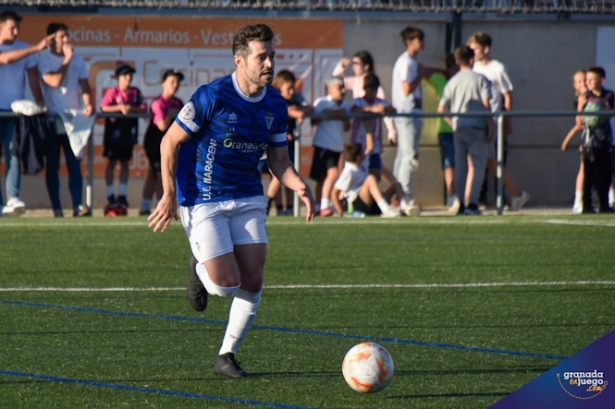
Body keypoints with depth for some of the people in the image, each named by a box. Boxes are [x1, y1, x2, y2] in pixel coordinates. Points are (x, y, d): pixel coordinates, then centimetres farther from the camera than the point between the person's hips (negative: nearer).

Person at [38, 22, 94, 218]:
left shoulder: (77, 59, 10)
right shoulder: (44, 59, -4)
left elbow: (84, 84, 6)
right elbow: (55, 81, -16)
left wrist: (88, 104, -11)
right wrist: (66, 59, -12)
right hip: (52, 122, -3)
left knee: (75, 164, -2)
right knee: (52, 166, 1)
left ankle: (78, 205, -5)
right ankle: (56, 207, 4)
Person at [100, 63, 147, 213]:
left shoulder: (136, 92, 6)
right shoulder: (112, 92, -5)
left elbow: (144, 108, 0)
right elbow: (104, 107, -15)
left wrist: (131, 109, -17)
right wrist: (120, 107, -23)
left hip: (129, 130, 4)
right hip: (114, 129, -4)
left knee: (125, 162, 9)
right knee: (112, 161, 0)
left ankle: (122, 195, 14)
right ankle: (110, 195, 4)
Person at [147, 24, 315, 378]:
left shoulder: (276, 106, 1)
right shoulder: (213, 97, -17)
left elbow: (279, 160, 9)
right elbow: (170, 142, -10)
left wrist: (300, 187, -12)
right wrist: (170, 196, -14)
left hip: (248, 200, 5)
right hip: (203, 201, -5)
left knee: (252, 280, -3)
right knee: (226, 283, -12)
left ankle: (227, 356, 13)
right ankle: (200, 268, 25)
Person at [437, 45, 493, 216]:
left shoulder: (452, 82, 7)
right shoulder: (480, 79, -3)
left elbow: (441, 109, 4)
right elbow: (486, 105, -9)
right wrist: (491, 127, -4)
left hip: (459, 127, 4)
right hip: (477, 127, -4)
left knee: (460, 167, 9)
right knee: (479, 165, 0)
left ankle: (459, 204, 8)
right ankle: (472, 203, -10)